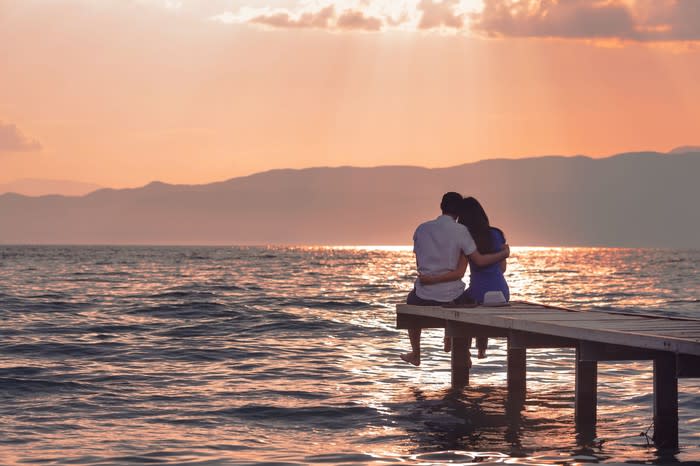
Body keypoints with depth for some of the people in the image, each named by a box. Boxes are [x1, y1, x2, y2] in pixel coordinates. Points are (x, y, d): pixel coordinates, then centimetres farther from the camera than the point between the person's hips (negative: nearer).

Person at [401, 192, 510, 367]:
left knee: (411, 302, 37)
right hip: (452, 295, -2)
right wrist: (503, 254, 5)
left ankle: (415, 354, 42)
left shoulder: (422, 228, 1)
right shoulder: (460, 230, -10)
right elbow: (480, 261, -11)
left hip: (425, 293, 2)